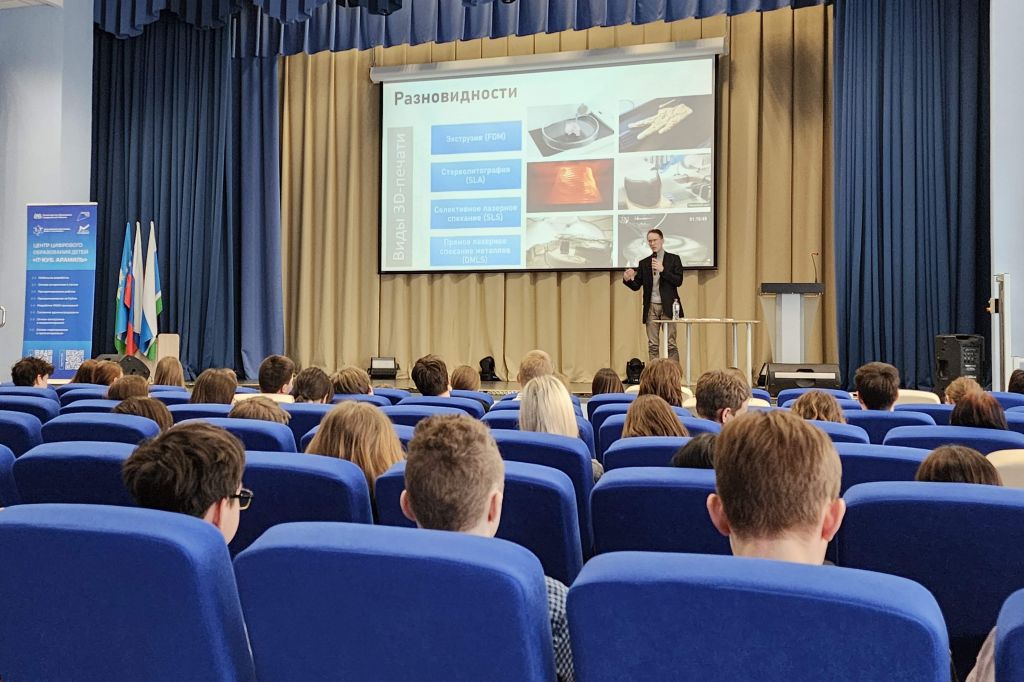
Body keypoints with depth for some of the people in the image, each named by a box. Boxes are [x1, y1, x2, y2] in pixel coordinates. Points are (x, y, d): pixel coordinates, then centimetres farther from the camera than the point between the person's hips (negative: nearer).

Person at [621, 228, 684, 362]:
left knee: (671, 344, -3)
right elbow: (637, 286, 9)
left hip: (667, 306, -3)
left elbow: (678, 281, -5)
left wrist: (663, 270, -16)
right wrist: (627, 279, -12)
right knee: (652, 345, 4)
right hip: (651, 307, 3)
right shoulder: (644, 263, 12)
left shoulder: (673, 259, 4)